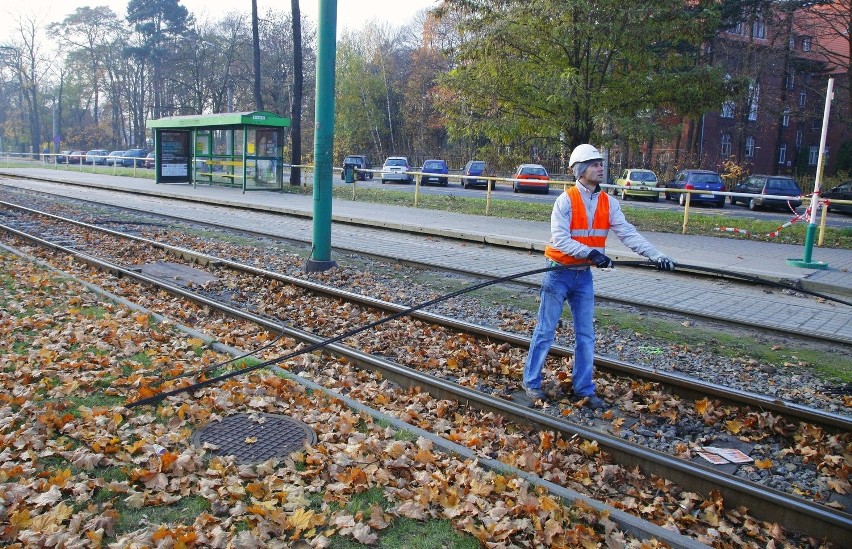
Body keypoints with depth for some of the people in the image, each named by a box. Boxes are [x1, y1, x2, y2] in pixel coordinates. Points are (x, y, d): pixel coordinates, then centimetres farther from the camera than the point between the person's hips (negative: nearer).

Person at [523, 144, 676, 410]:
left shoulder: (608, 203, 1)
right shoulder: (566, 200, -14)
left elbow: (628, 234, -6)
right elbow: (559, 238, -23)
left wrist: (657, 256, -18)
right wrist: (590, 252, -34)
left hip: (584, 276, 5)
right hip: (559, 274, -5)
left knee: (586, 335, 9)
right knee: (545, 331, 4)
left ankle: (584, 389, 21)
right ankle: (531, 382, 18)